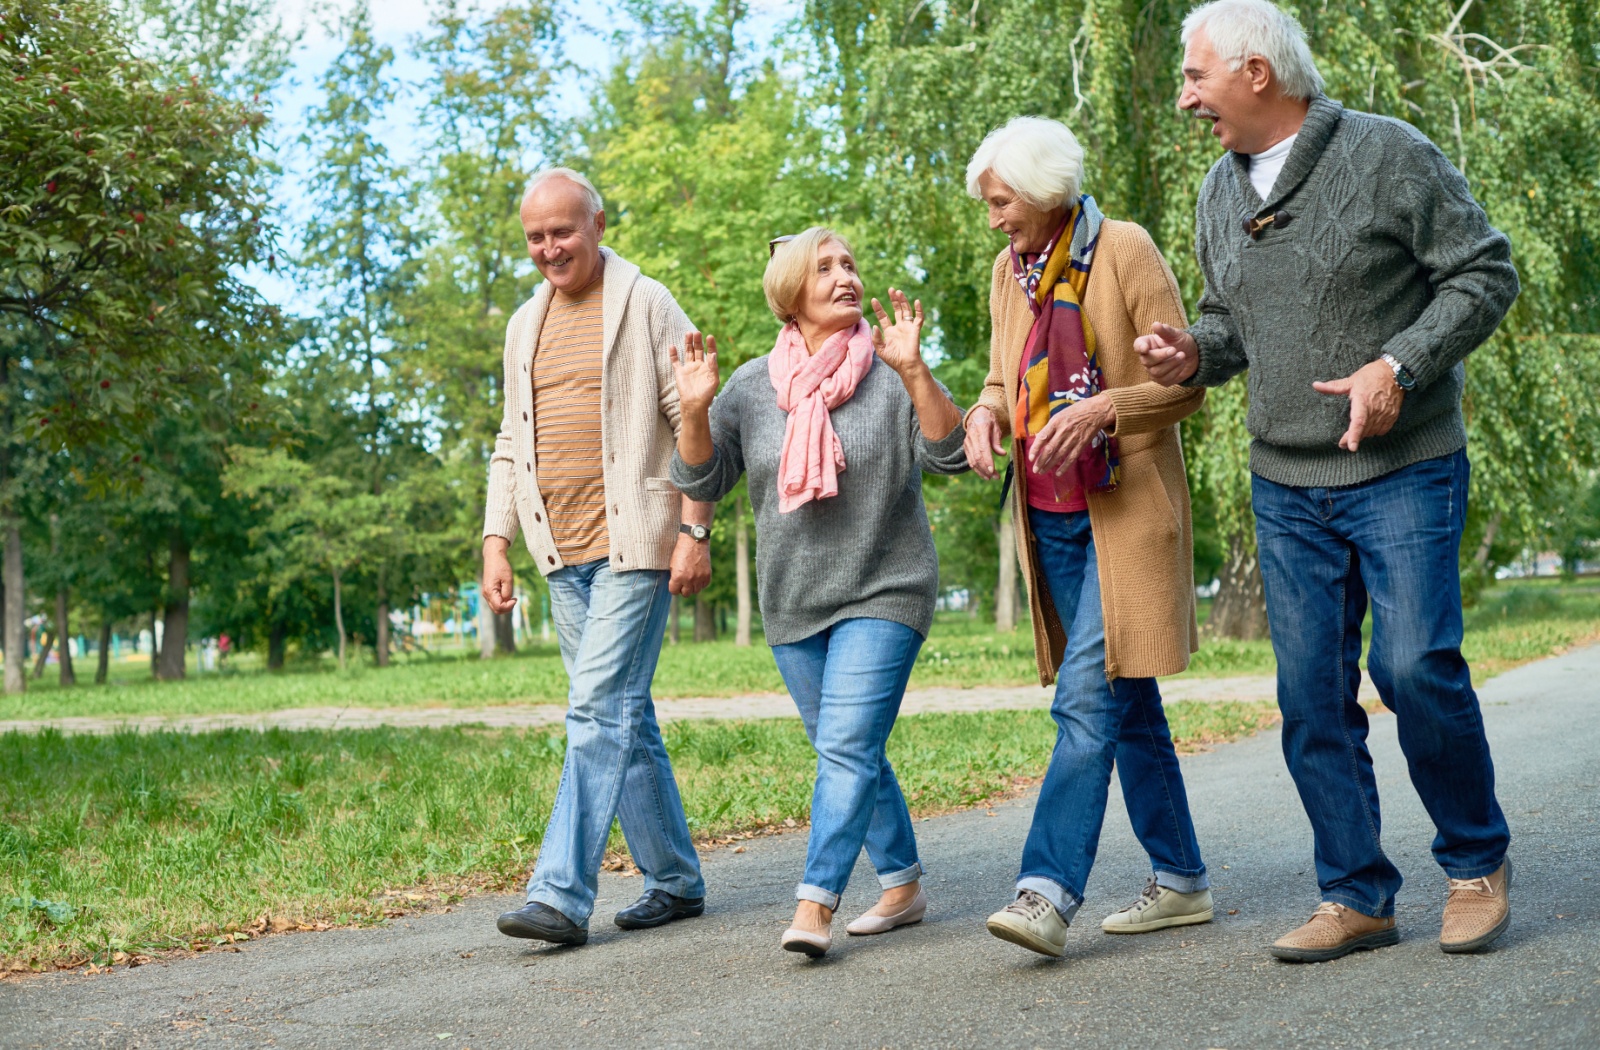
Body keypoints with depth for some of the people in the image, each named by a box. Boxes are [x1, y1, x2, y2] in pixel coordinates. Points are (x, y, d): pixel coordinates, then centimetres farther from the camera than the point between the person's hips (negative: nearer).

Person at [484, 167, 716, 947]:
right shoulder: (525, 325, 16)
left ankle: (561, 895, -13)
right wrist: (496, 542, 11)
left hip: (633, 543, -7)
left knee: (600, 710, -13)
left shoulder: (646, 307, -2)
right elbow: (510, 445, 20)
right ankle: (674, 881, 19)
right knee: (624, 718, 10)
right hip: (564, 553, 7)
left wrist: (694, 531, -12)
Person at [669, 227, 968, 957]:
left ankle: (815, 904, -18)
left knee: (847, 748, -16)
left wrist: (913, 371, -28)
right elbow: (702, 481, 2)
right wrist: (695, 411, -16)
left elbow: (950, 455, -16)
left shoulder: (889, 374, -5)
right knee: (851, 755, 13)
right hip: (792, 604, 5)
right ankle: (902, 886, 27)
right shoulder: (753, 385, 4)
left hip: (884, 595, -4)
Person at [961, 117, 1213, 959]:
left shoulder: (1124, 251, -8)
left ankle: (1048, 891, -17)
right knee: (1127, 704, 11)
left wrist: (1101, 408, -24)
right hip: (1051, 518, 7)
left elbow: (1185, 383, -8)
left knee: (1088, 699, -14)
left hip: (1124, 513, -7)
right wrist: (987, 413, -1)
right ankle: (1180, 880, 20)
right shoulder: (1009, 272, 11)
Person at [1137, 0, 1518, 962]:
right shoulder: (1221, 190, 10)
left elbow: (1486, 273, -7)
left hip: (1405, 470, -5)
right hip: (1287, 486, 6)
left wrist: (1399, 367, -19)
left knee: (1415, 664, -13)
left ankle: (1478, 862, 10)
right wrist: (1196, 352, -2)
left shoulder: (1387, 154, -8)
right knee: (1312, 693, 3)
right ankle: (1358, 898, 13)